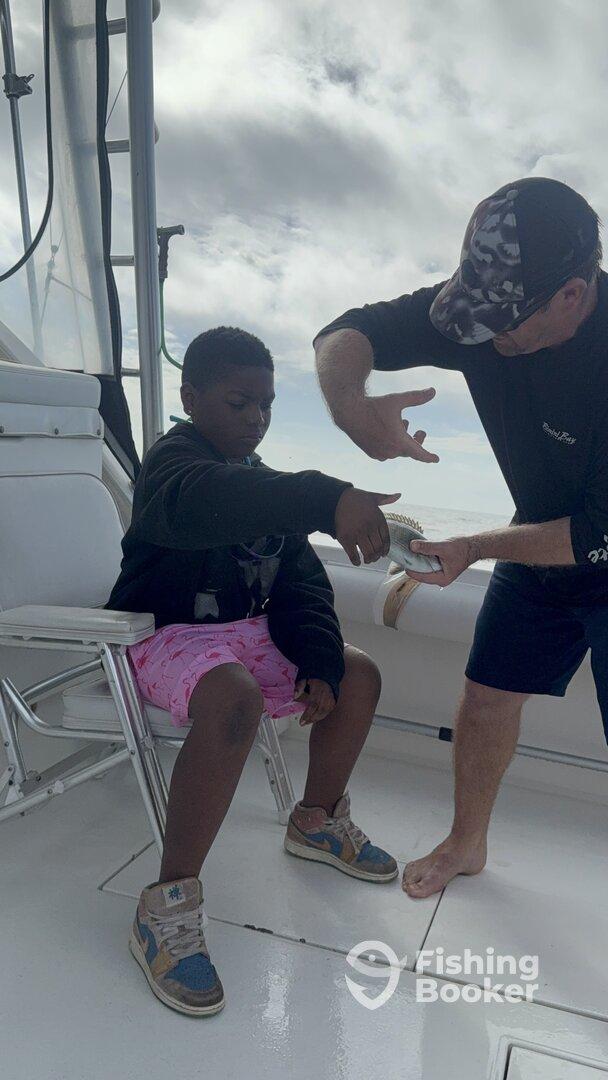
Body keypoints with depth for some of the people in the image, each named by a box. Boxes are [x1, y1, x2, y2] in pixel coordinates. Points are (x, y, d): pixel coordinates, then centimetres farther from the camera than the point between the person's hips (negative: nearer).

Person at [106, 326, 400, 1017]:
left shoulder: (262, 485, 12)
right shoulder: (173, 461, -14)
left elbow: (300, 583, 7)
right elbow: (202, 501, -42)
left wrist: (319, 663, -10)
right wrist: (328, 501, -56)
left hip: (245, 633, 8)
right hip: (164, 636, -8)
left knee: (359, 675, 3)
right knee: (233, 700, -37)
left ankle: (317, 822, 23)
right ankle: (167, 907, -23)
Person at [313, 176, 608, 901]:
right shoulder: (478, 306, -17)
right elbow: (346, 334, -14)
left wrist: (475, 548, -25)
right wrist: (349, 403, -36)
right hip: (539, 551, 5)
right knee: (485, 698, 9)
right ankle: (467, 843, 33)